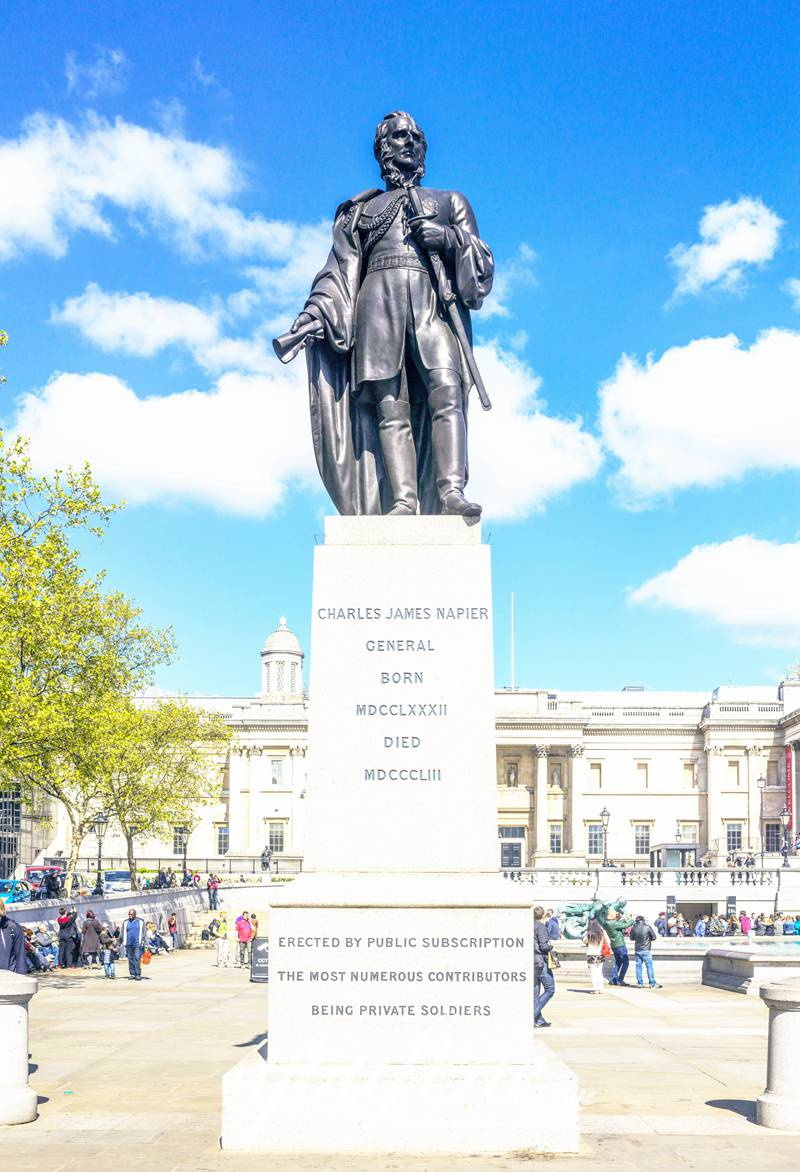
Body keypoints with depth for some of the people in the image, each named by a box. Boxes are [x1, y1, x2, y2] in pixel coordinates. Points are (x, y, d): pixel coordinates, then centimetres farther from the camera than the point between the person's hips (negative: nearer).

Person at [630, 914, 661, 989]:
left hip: (637, 950, 3)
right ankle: (652, 984, 2)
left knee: (638, 966, 10)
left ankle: (640, 983, 10)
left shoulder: (634, 928, -2)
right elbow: (654, 937, -4)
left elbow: (631, 938, 11)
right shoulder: (647, 927, -11)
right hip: (646, 950, -3)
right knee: (649, 966, 1)